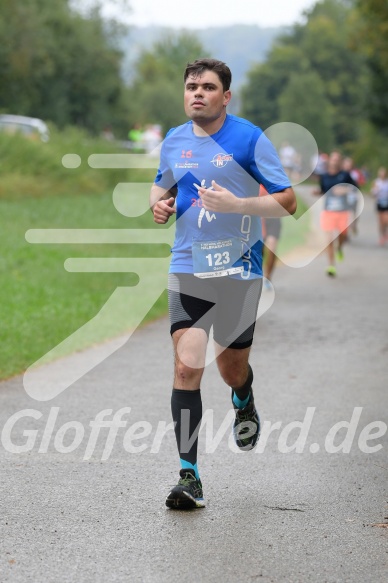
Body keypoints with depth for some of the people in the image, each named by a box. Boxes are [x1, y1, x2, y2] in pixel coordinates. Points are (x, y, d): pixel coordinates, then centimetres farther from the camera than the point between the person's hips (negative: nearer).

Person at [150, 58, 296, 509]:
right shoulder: (173, 141, 6)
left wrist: (235, 204, -22)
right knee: (186, 366, -12)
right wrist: (159, 203, 2)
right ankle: (189, 477, -11)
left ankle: (243, 403, 50)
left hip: (239, 271, -2)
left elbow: (287, 201, -8)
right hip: (187, 268, 2)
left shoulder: (249, 138, -7)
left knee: (231, 368, 10)